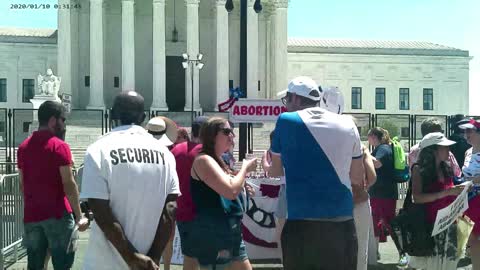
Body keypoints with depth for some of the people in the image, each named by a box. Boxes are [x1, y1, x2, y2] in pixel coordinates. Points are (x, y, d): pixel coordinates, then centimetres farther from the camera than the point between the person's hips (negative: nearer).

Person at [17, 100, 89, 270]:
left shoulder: (23, 147, 10)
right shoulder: (59, 146, -9)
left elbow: (23, 184, 13)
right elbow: (68, 184, -13)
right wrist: (79, 216, -9)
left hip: (31, 216, 6)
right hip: (58, 215, -6)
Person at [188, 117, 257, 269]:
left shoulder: (217, 161, 17)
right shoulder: (204, 160, -12)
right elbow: (231, 191, -22)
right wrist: (245, 168, -8)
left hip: (231, 234, 10)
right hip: (213, 236, -10)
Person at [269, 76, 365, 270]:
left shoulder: (286, 121, 2)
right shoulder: (347, 124, 10)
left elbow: (275, 172, 13)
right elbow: (358, 177, 17)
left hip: (302, 223, -3)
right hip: (343, 223, 3)